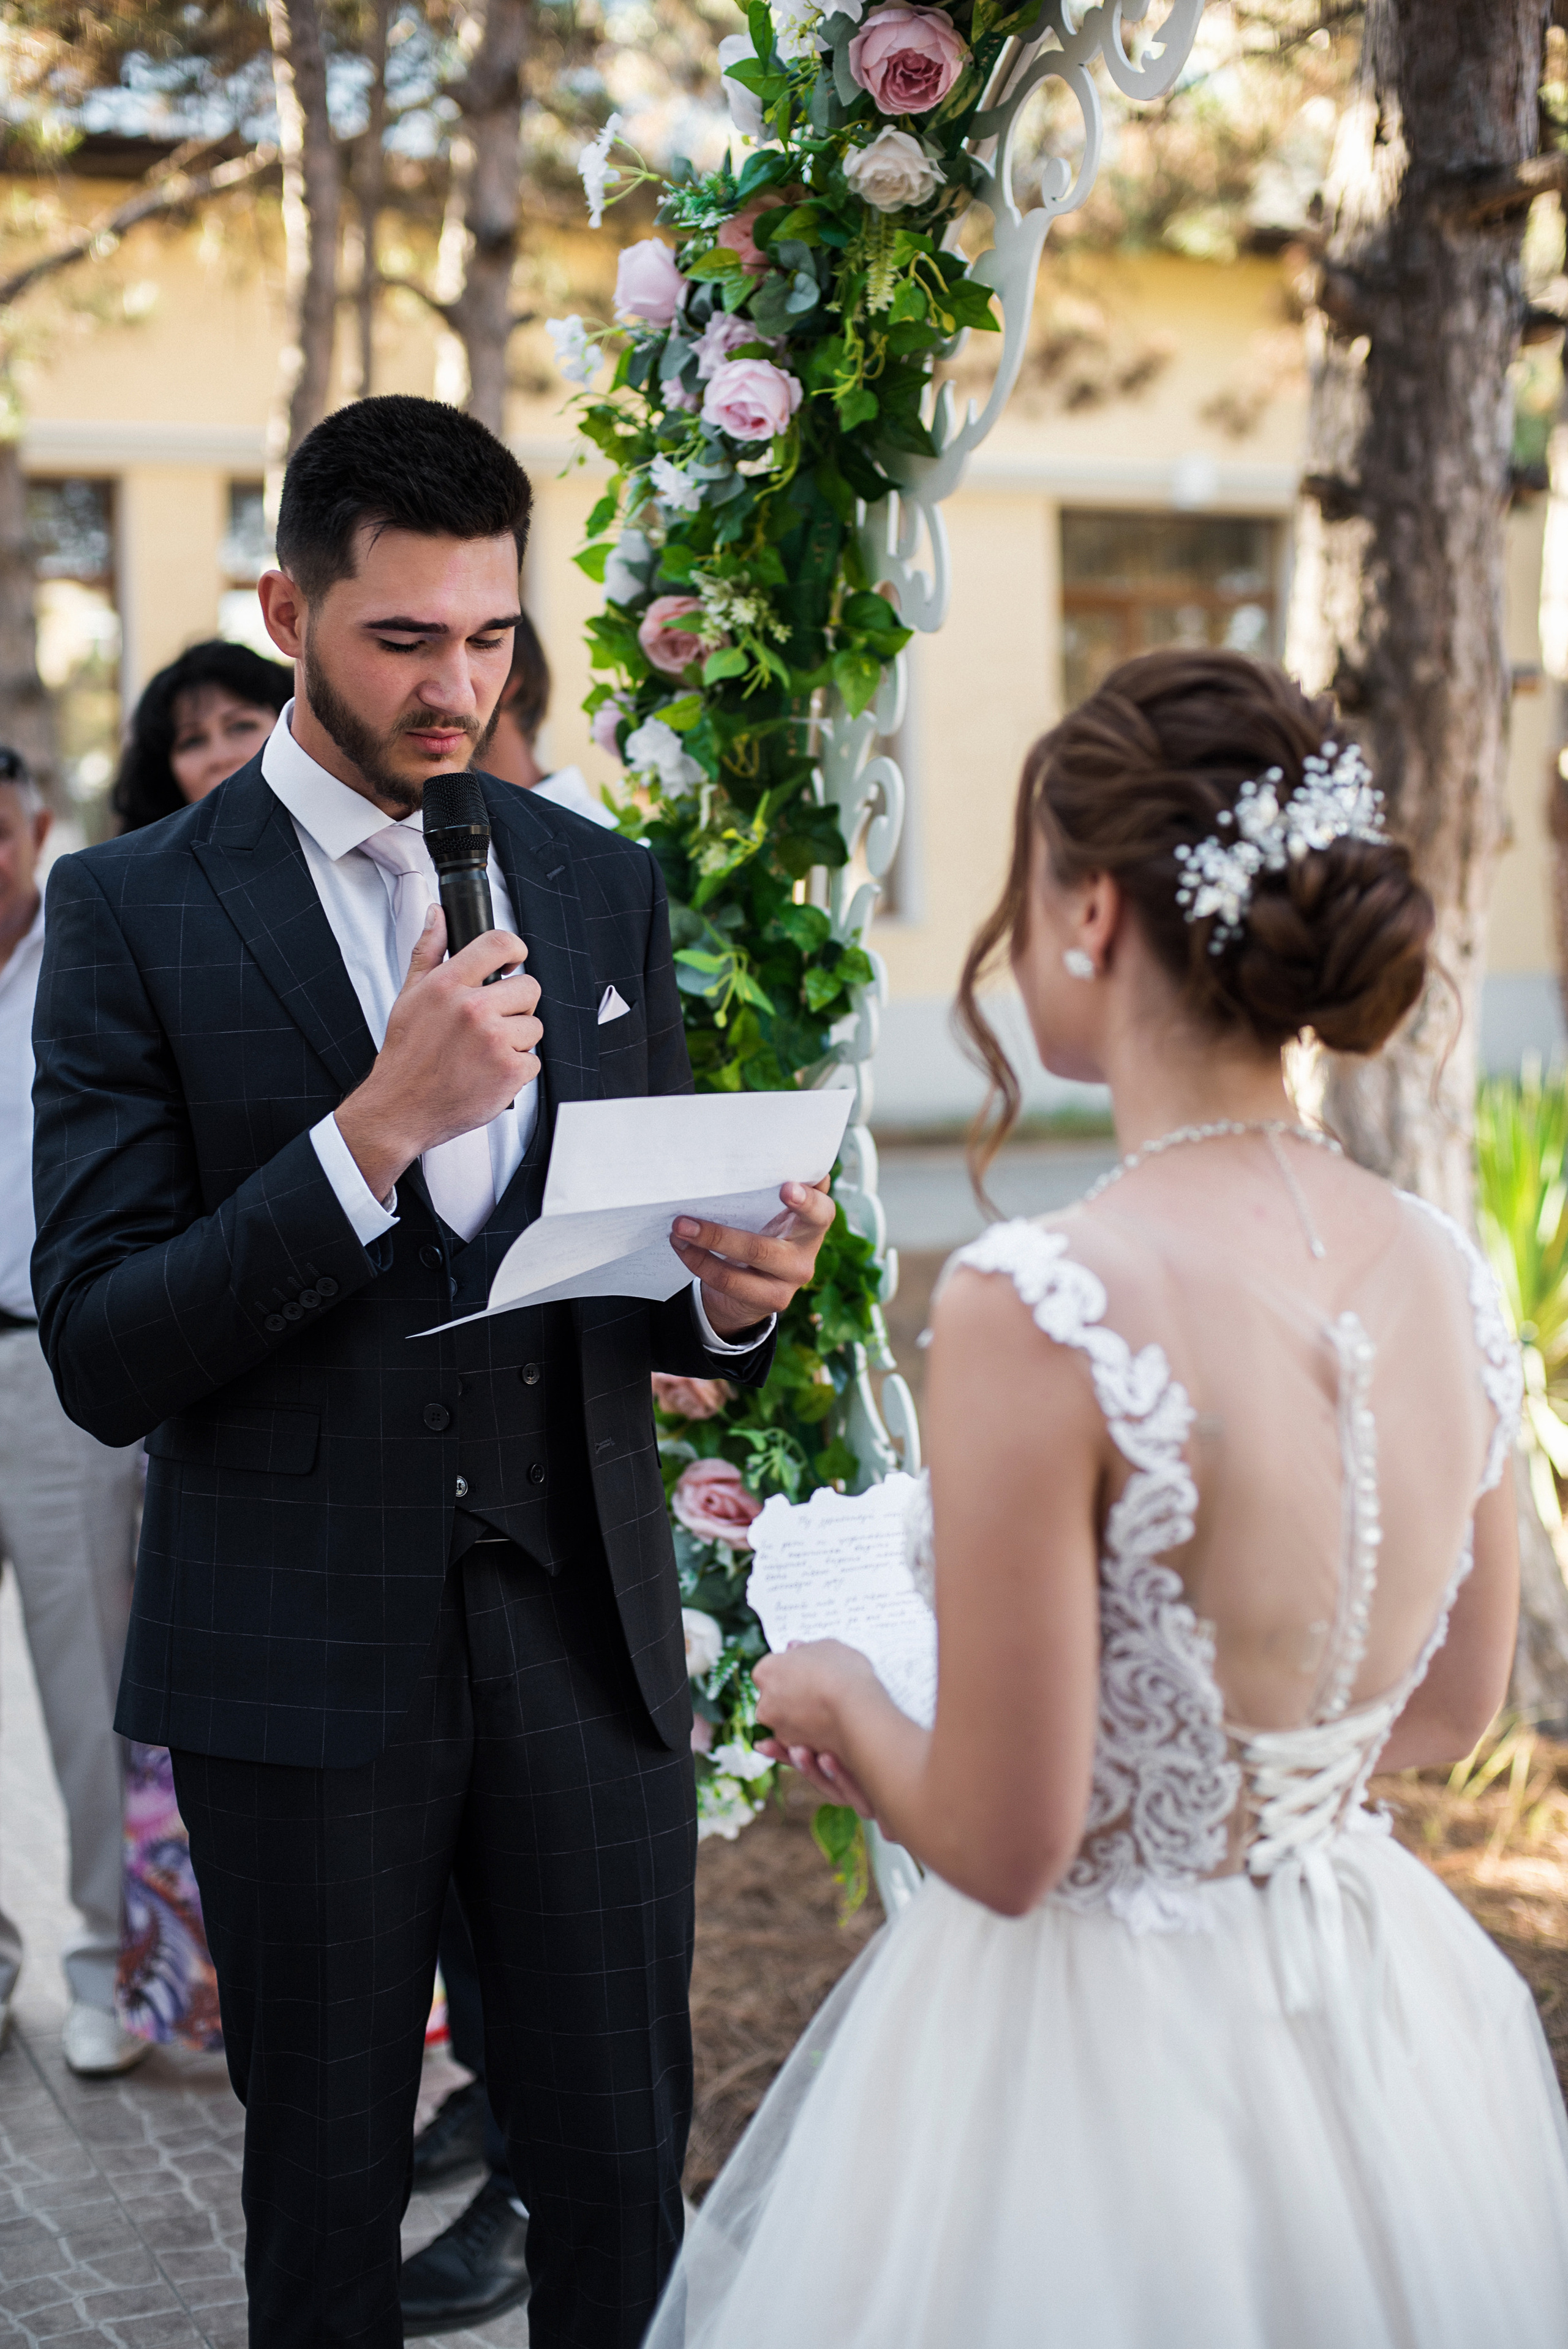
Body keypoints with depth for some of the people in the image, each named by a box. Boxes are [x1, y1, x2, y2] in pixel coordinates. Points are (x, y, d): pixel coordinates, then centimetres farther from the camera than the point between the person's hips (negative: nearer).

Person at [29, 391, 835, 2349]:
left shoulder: (601, 888, 7)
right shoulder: (133, 912, -5)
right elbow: (102, 1357, -12)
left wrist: (736, 1291, -11)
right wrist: (381, 1126, -22)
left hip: (583, 1632, 3)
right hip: (303, 1660, -2)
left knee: (623, 2176, 7)